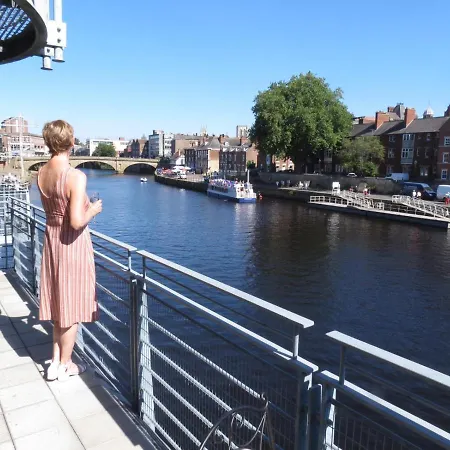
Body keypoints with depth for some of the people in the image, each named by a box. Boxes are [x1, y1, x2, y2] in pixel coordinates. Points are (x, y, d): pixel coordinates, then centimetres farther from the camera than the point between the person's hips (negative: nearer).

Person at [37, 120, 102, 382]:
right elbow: (76, 222, -26)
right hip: (73, 243, -7)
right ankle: (64, 366, 25)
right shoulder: (76, 176, -22)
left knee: (59, 304, 21)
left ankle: (56, 360, 31)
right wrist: (93, 210, -8)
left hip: (51, 239, 7)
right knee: (72, 307, 9)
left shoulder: (42, 173, 1)